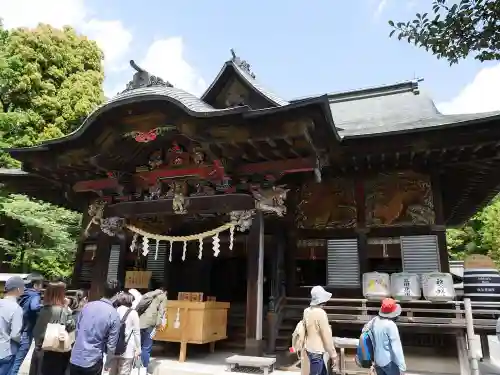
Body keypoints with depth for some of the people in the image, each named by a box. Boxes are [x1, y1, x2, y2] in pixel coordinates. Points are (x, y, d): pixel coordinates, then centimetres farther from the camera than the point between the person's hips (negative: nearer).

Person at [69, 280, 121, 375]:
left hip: (75, 358, 4)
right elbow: (111, 346, -9)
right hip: (92, 362, -4)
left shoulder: (87, 305, -1)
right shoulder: (114, 315, -14)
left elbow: (77, 329, 9)